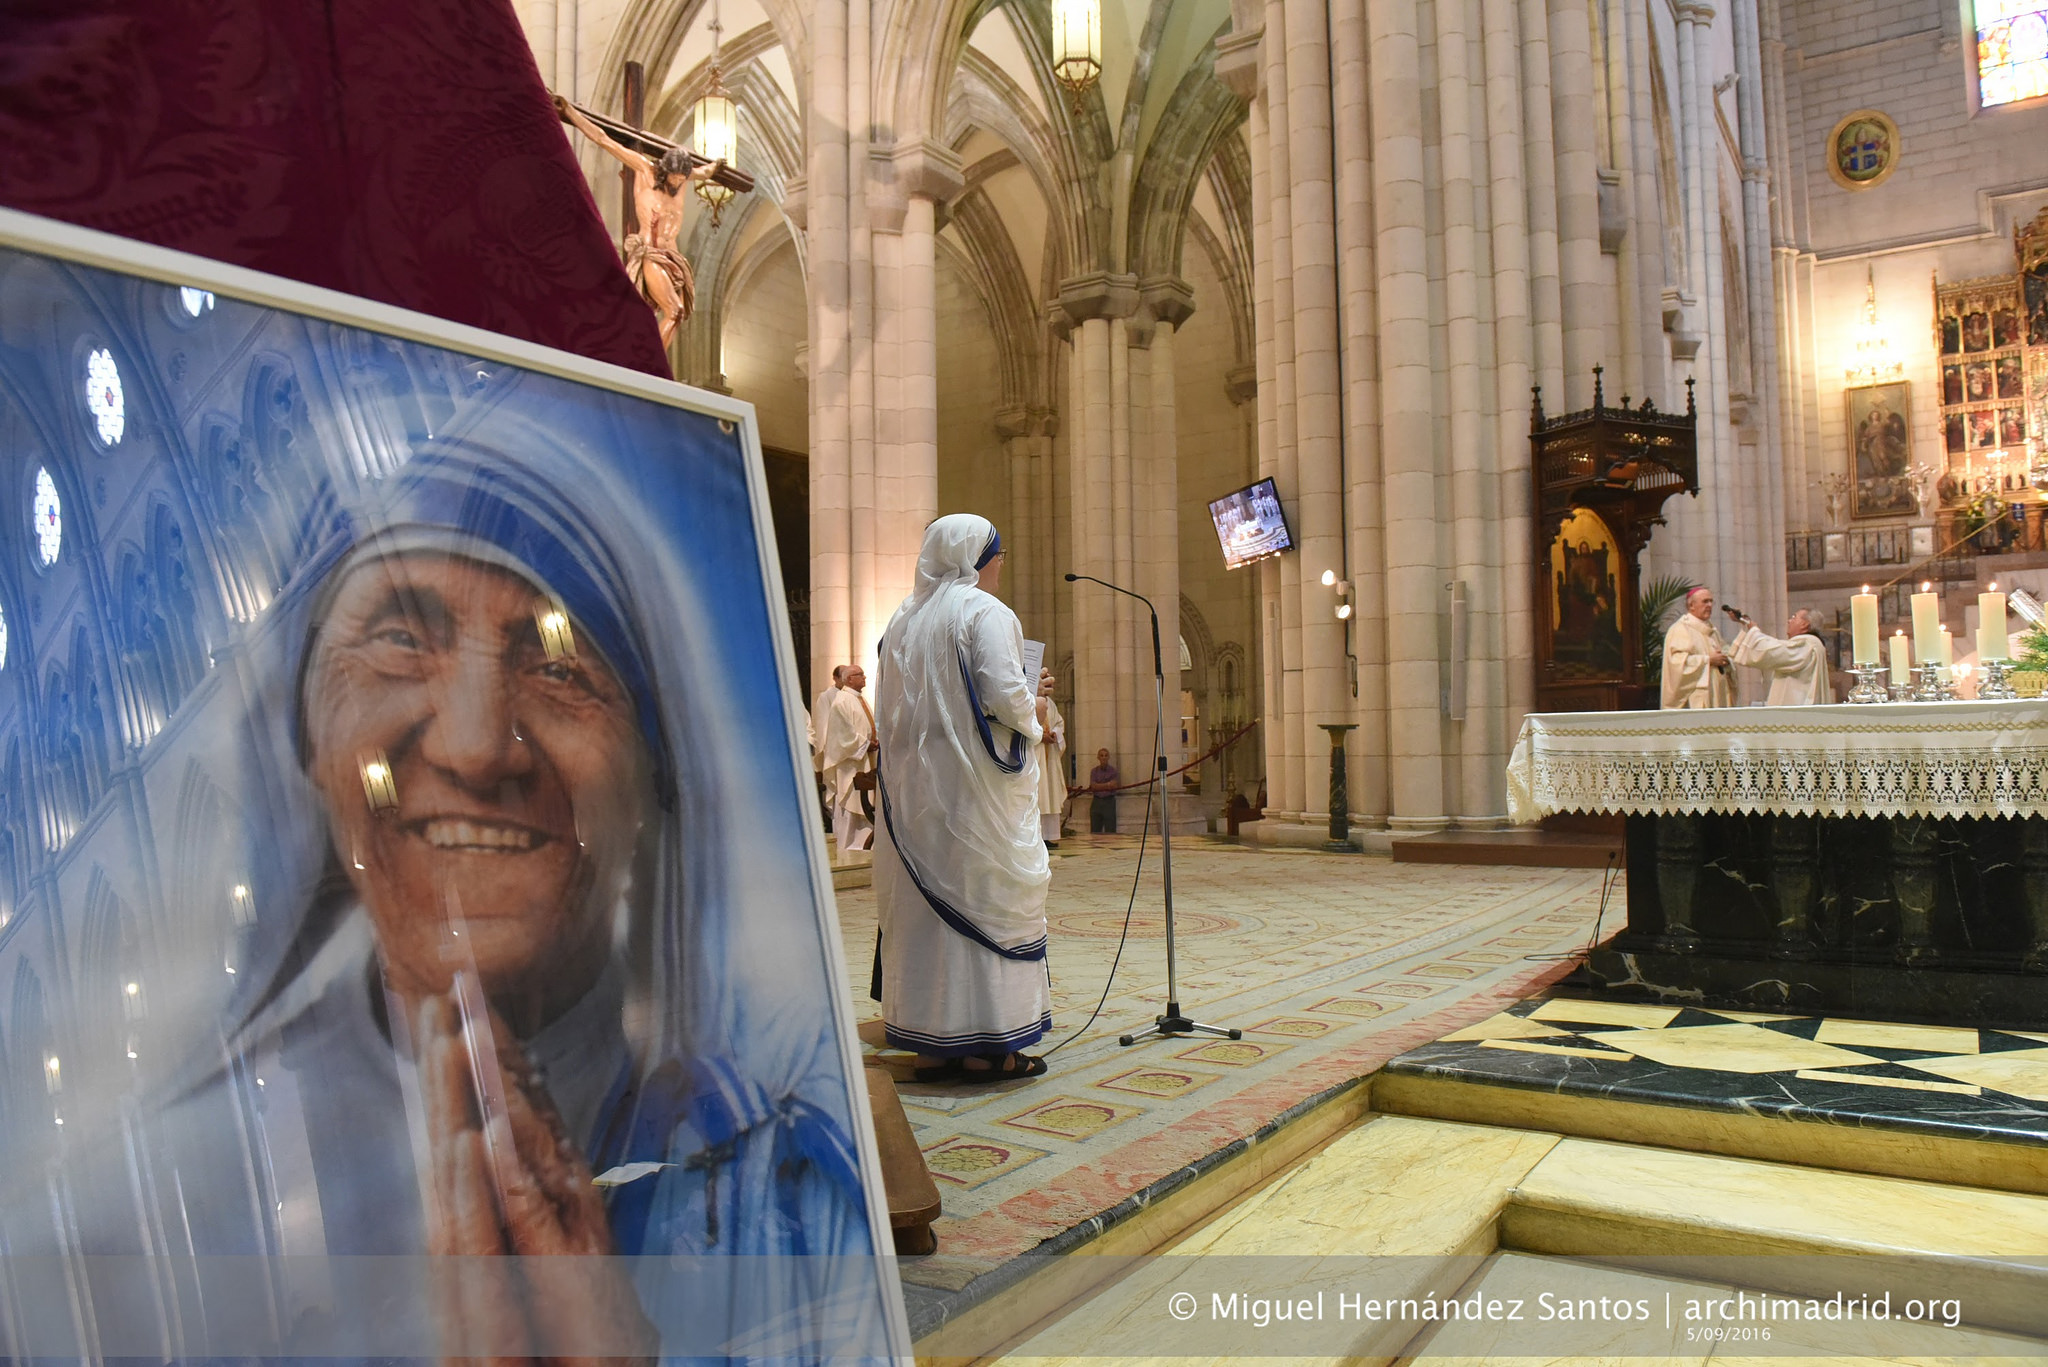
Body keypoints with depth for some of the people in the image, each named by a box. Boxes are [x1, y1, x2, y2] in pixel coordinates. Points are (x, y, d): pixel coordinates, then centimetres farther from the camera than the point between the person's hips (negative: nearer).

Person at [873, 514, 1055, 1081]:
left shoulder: (902, 620, 13)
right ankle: (984, 1046, 2)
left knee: (926, 901, 8)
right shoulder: (984, 613, -8)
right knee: (985, 897, 0)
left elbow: (889, 708, 15)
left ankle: (932, 1044, 12)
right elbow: (1004, 695, -20)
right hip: (976, 786, -7)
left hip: (915, 789, 7)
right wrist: (1034, 710, 1)